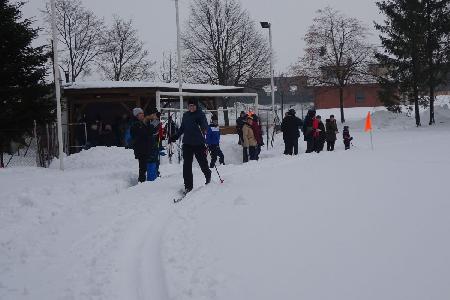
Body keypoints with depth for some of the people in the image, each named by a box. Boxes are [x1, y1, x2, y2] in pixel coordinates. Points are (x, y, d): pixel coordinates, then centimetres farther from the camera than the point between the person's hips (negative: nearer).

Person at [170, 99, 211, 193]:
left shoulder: (200, 114, -4)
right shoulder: (185, 115, 11)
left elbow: (205, 125, -18)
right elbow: (182, 128, 22)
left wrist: (203, 129, -39)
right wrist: (175, 137, 20)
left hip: (199, 143, -4)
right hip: (187, 143, 4)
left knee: (202, 161, 7)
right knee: (187, 165, -2)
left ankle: (208, 176, 39)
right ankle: (188, 186, 3)